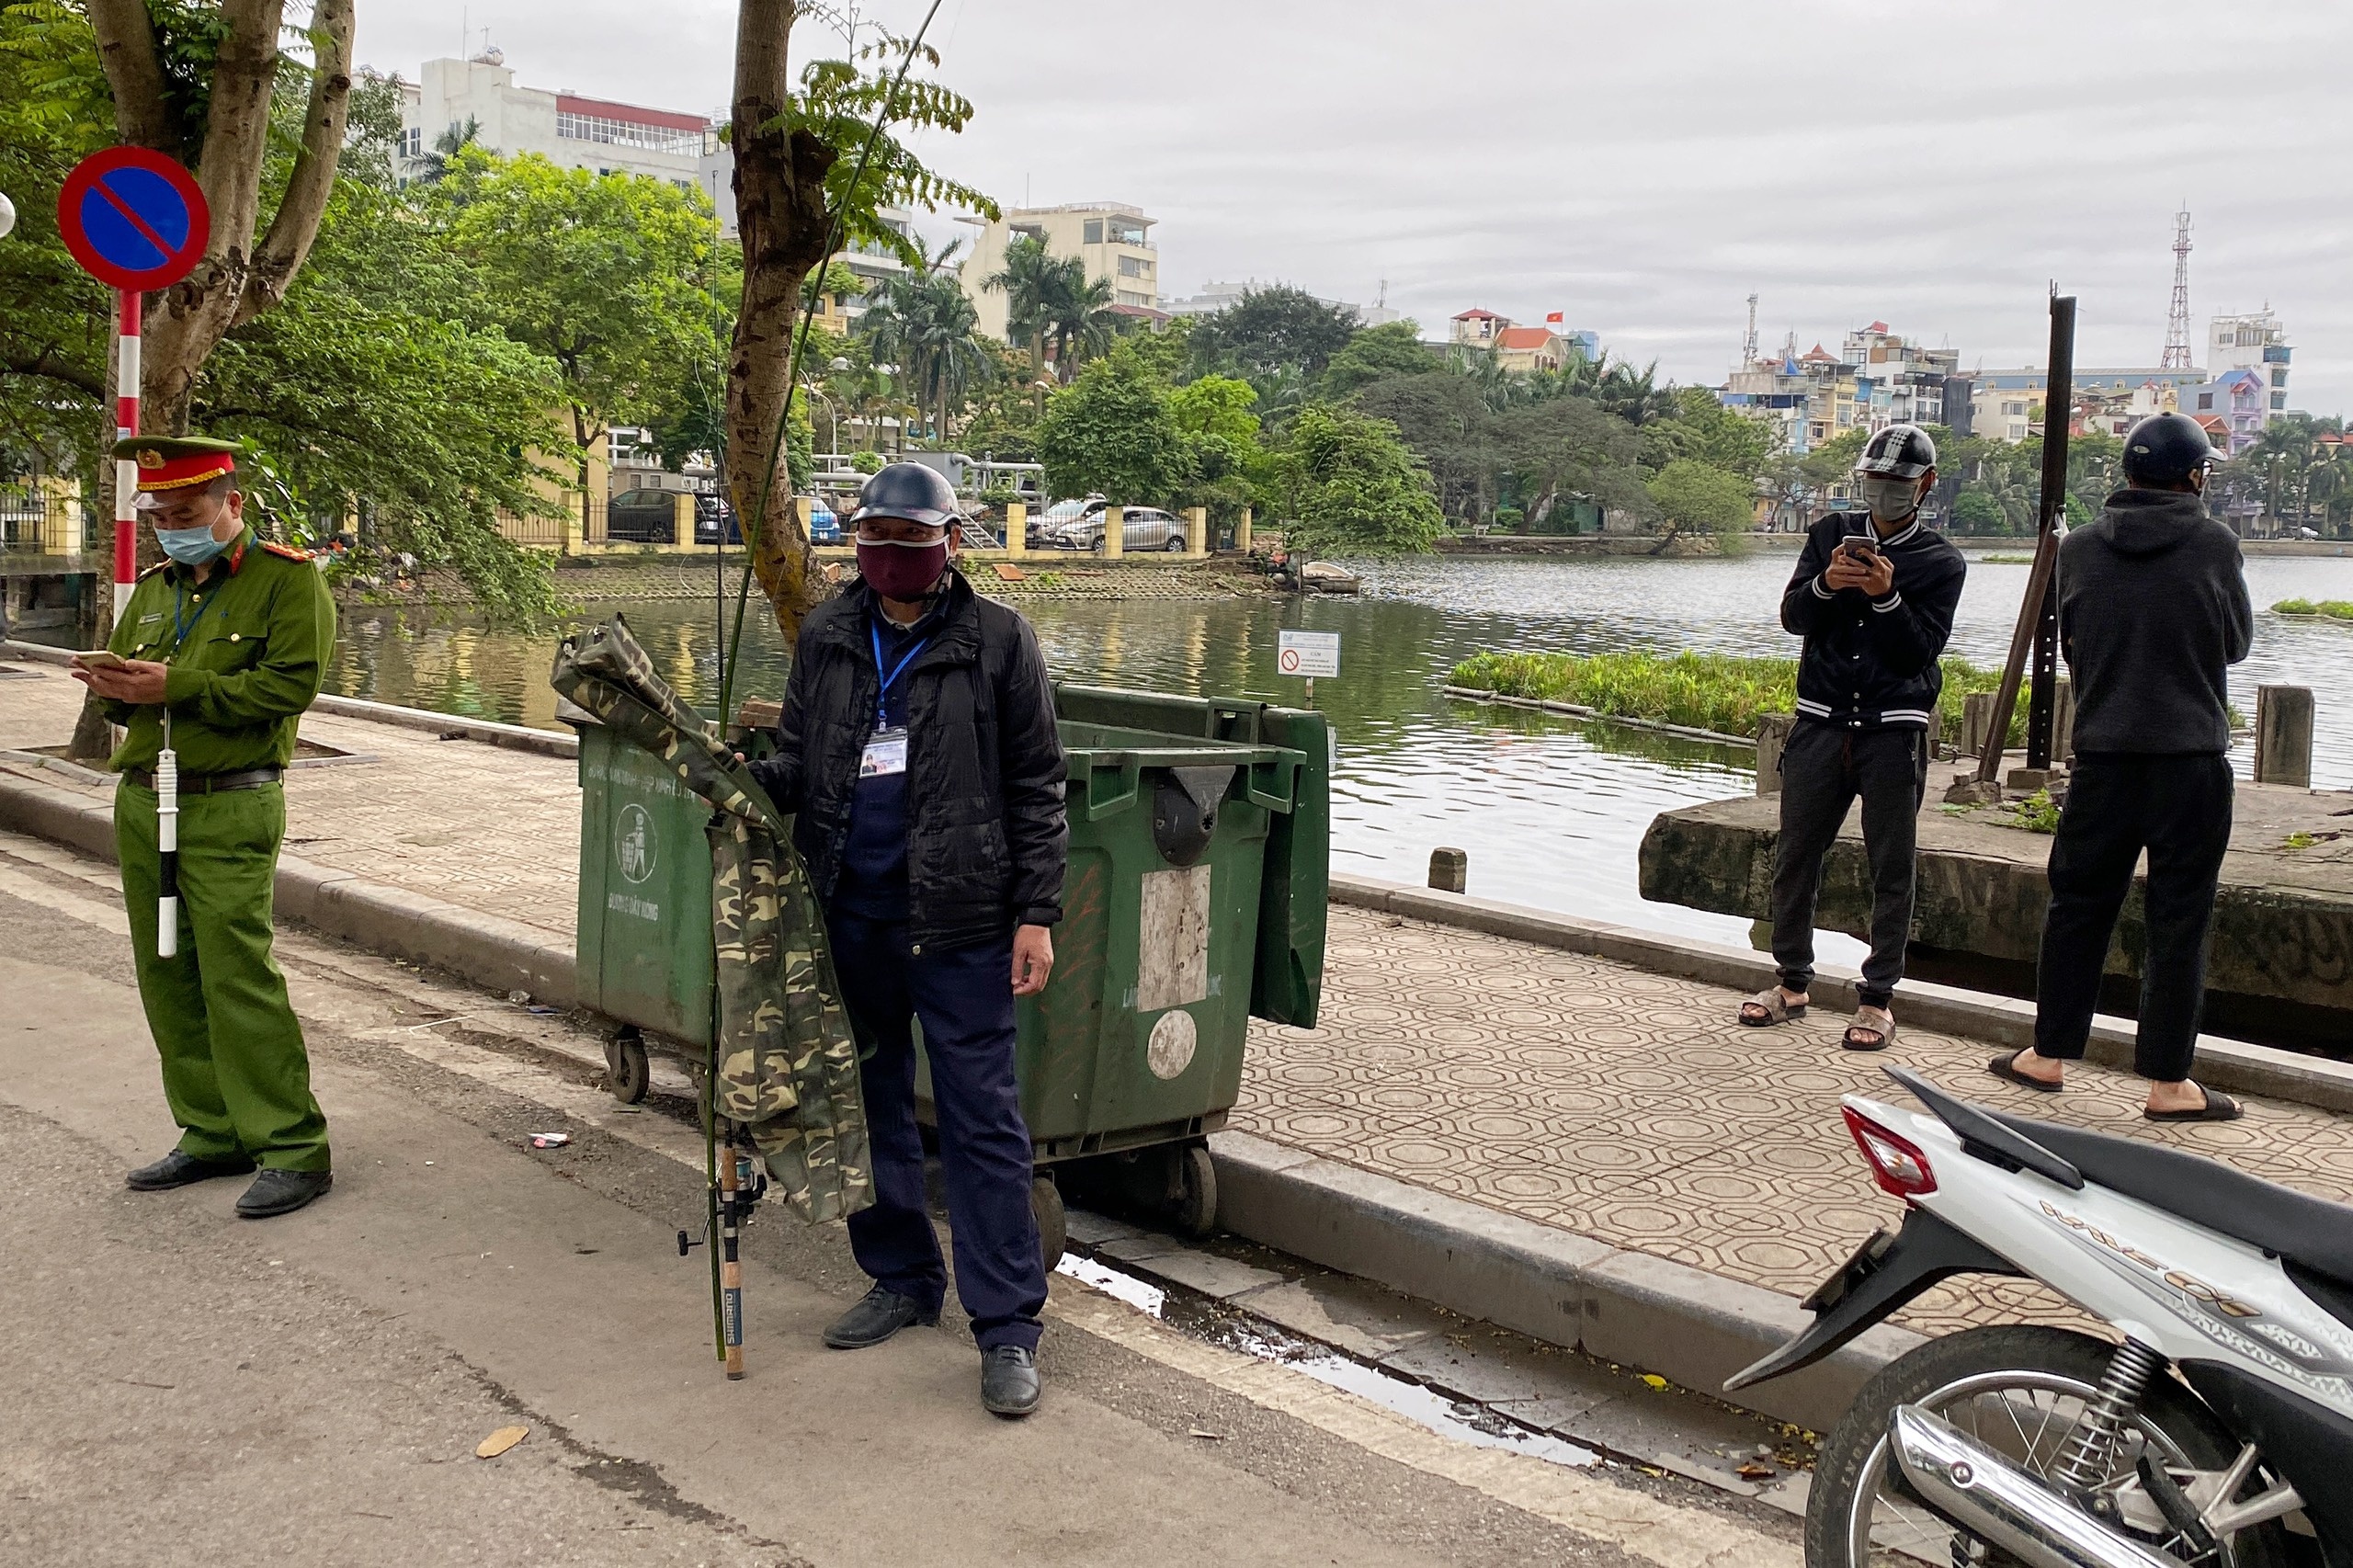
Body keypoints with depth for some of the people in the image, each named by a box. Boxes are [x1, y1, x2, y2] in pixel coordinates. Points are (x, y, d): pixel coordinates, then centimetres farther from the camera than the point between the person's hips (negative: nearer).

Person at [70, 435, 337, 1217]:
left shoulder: (287, 579, -3)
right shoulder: (155, 588, 19)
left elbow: (290, 683, -16)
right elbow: (123, 681, 22)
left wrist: (178, 687, -19)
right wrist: (116, 691, -2)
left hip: (229, 814, -7)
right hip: (141, 804, 8)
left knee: (236, 973, -11)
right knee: (168, 977, 8)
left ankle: (294, 1148, -5)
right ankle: (214, 1135, 18)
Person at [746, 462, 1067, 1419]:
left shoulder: (997, 641, -3)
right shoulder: (826, 638, 8)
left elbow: (1036, 790, -2)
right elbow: (800, 765, 14)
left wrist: (1036, 916, -7)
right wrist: (743, 774, -8)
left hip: (959, 922, -5)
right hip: (851, 914, 5)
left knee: (982, 1121, -2)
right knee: (868, 1104, 14)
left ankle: (1007, 1324, 5)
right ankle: (903, 1279, 31)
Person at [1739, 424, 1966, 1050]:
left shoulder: (1942, 562, 2)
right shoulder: (1831, 534, 10)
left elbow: (1923, 651, -7)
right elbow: (1792, 617, 2)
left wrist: (1886, 596, -21)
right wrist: (1825, 584, -18)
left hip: (1894, 732, -3)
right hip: (1821, 723, 3)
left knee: (1891, 869, 1)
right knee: (1794, 857, 6)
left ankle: (1878, 997, 10)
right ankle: (1793, 982, 20)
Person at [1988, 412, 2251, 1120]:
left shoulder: (2078, 549, 0)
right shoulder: (2215, 545, -7)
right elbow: (2237, 642, 5)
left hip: (2102, 757, 3)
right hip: (2191, 758, -2)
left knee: (2077, 905, 13)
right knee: (2179, 921, 3)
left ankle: (2049, 1055, 20)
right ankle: (2167, 1081, 8)